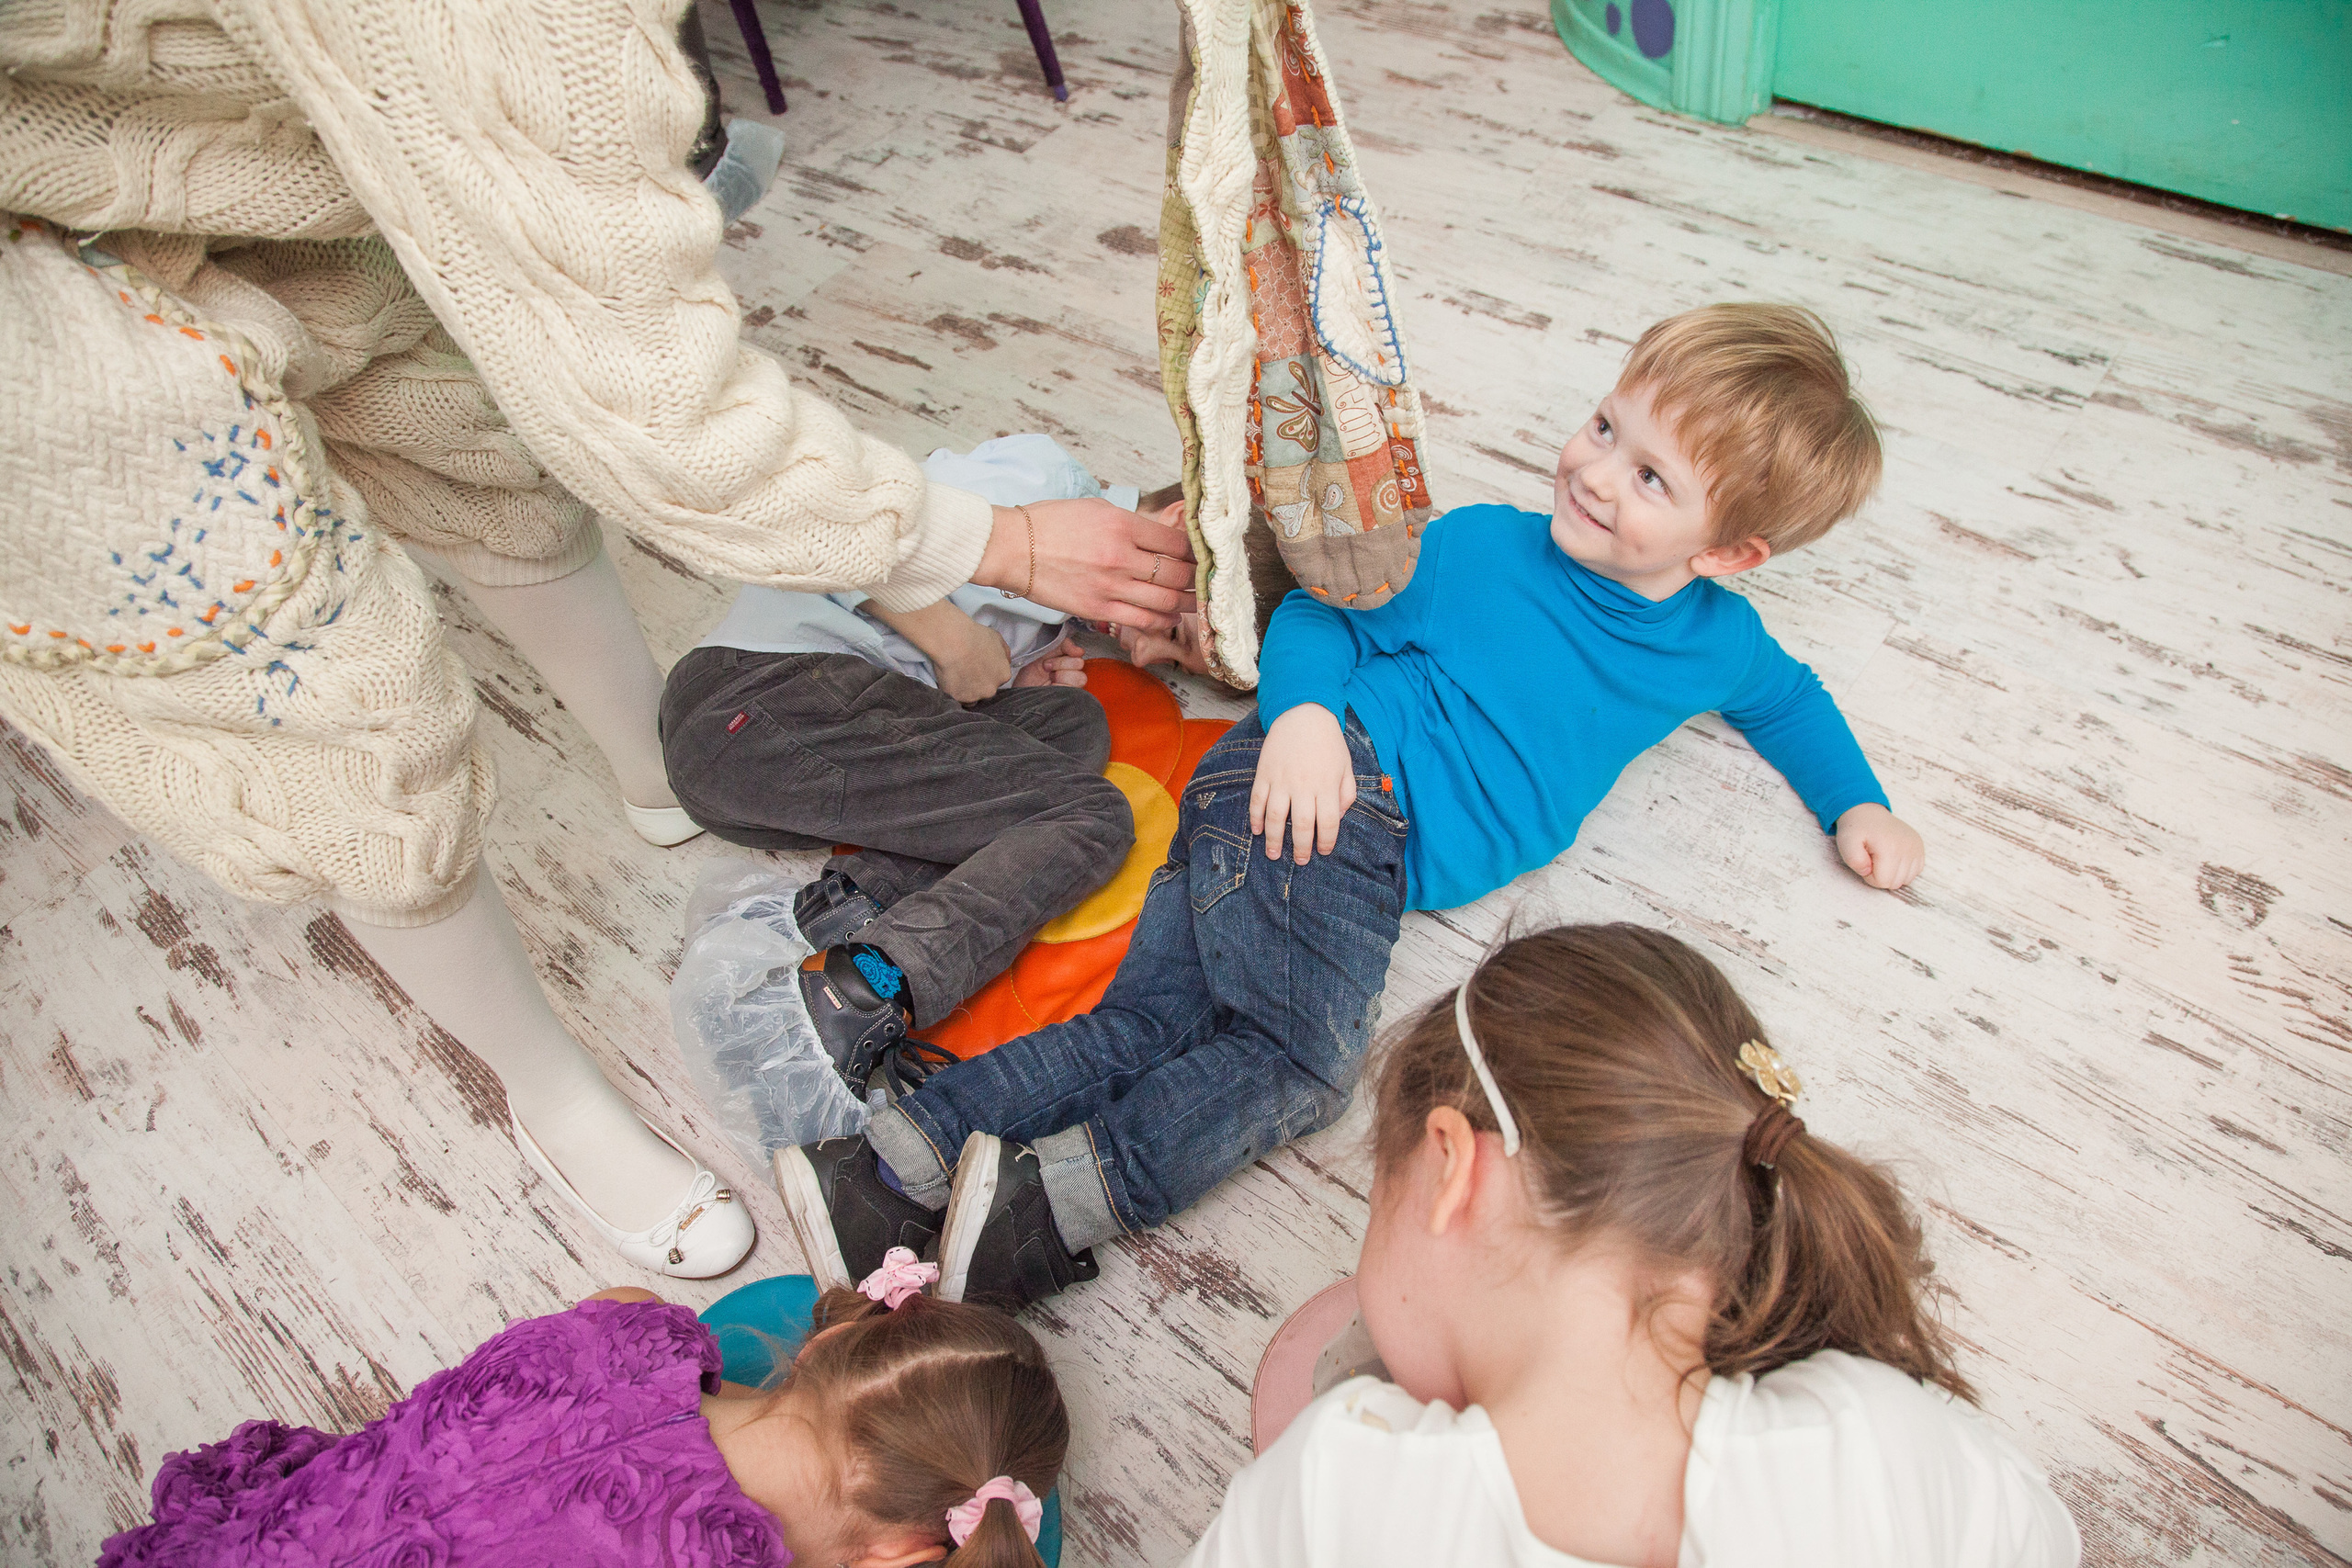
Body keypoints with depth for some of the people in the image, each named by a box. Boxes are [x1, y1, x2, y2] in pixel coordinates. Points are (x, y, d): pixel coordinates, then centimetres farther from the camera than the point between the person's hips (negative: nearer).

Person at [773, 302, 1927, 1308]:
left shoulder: (1717, 640, 20)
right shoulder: (1480, 548, 4)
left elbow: (1786, 697, 41)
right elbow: (1323, 614, 6)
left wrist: (1856, 805, 29)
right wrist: (1303, 708, -14)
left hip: (1383, 855, 4)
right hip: (1337, 778, -4)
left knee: (1149, 1027, -12)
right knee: (1307, 1052, -25)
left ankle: (904, 1172, -18)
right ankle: (1054, 1203, -27)